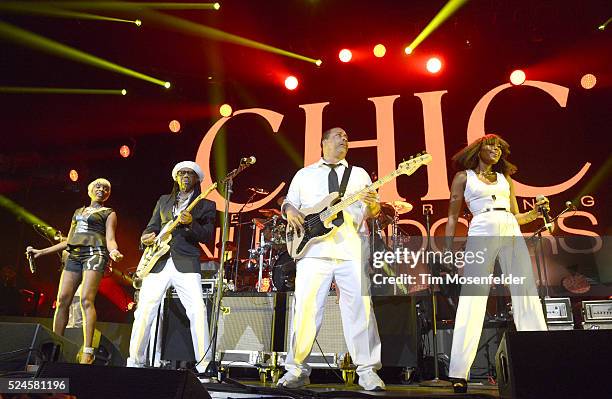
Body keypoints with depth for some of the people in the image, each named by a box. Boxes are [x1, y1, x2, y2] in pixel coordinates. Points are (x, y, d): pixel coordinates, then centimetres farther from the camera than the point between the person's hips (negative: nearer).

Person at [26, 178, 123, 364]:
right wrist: (41, 252, 22)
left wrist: (113, 251, -25)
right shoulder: (78, 212, 26)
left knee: (86, 300, -18)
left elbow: (110, 239, -2)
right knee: (62, 300, -4)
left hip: (95, 253, -6)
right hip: (74, 255, 6)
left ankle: (87, 351, -21)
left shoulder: (109, 213, 11)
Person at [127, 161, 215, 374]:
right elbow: (152, 226, 21)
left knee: (198, 311, -16)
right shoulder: (164, 200, 22)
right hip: (158, 261, 3)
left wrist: (191, 224, -17)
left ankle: (204, 365, -7)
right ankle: (135, 362, 17)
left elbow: (208, 236, 1)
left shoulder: (206, 205, 11)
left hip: (186, 263, -3)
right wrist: (147, 237, -2)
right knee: (144, 311, 0)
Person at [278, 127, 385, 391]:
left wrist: (372, 205, -8)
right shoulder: (304, 174, 21)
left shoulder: (359, 174, 22)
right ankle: (297, 369, 8)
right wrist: (290, 211, -5)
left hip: (352, 250, 1)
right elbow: (288, 202, 19)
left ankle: (367, 370, 5)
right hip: (314, 248, 0)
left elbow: (372, 212, 15)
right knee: (306, 307, -5)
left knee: (360, 307, -5)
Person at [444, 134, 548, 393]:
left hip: (512, 234, 5)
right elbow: (453, 216, 8)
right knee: (472, 300, -11)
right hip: (481, 235, -4)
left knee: (528, 295, -1)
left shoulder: (506, 178, 23)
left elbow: (515, 215, 23)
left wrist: (535, 212, 2)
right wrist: (448, 250, -1)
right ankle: (459, 373, -8)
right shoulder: (464, 177, 13)